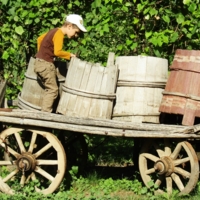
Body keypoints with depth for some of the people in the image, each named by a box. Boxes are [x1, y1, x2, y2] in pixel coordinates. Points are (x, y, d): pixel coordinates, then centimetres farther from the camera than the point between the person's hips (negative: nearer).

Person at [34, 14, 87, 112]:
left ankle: (44, 112, 14)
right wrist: (69, 55, -12)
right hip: (46, 64, -10)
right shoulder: (59, 34, -16)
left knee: (49, 89, 14)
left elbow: (40, 39, 26)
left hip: (39, 62, 10)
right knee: (53, 90, -5)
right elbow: (57, 52, -27)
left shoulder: (54, 31, 13)